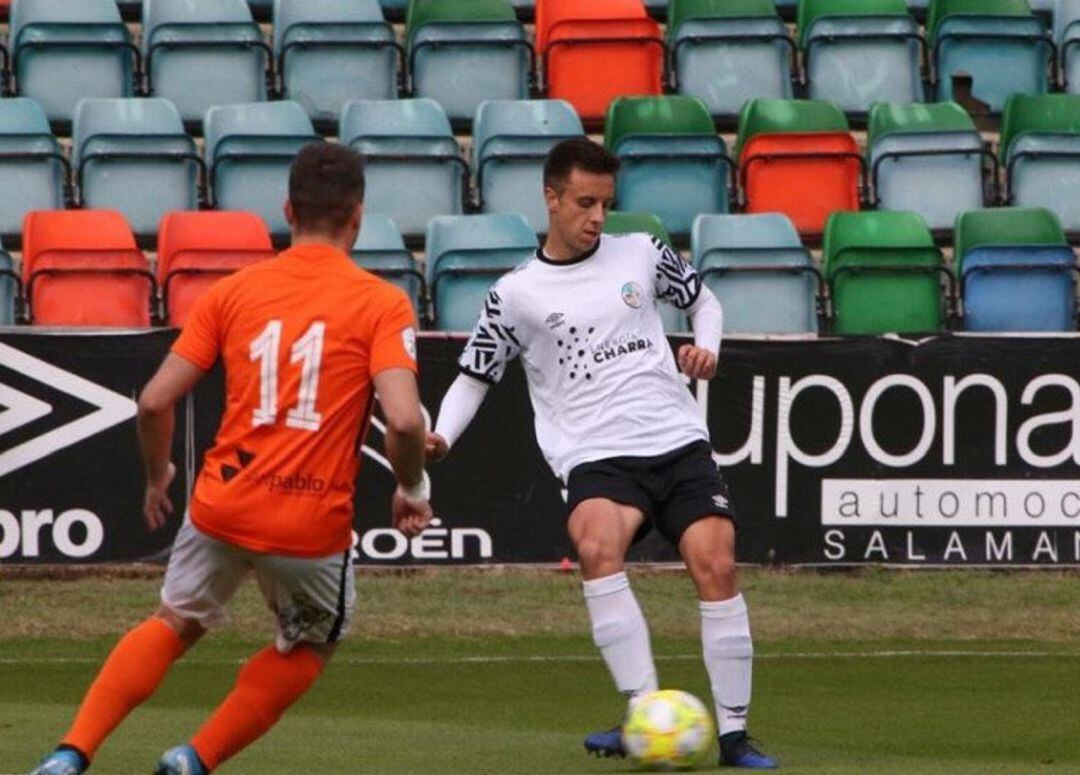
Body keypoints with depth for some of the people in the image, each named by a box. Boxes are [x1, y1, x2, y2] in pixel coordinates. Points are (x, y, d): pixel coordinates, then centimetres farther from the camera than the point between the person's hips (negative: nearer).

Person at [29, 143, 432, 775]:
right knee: (311, 645, 26)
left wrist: (158, 475, 20)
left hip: (223, 506, 3)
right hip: (313, 525, -3)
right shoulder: (381, 303, -6)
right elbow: (404, 419, -19)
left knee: (176, 624, 26)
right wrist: (412, 491, 1)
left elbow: (155, 401, 2)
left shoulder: (233, 291, 4)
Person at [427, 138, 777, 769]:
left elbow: (702, 297, 27)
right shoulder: (517, 294, 6)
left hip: (677, 439, 2)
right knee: (597, 546, -33)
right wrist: (442, 437, -5)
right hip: (596, 455, -2)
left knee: (716, 564, -16)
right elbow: (474, 377, 13)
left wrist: (706, 348, 6)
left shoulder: (640, 254, 11)